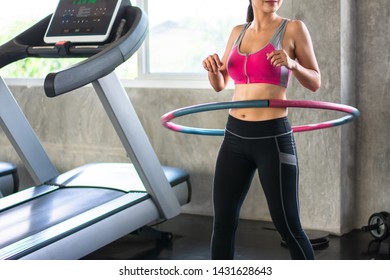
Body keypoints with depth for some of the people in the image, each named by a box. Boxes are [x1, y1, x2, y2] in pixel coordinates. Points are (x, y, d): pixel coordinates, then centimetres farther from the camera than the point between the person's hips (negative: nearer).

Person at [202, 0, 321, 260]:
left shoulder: (293, 29, -2)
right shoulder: (238, 32, 12)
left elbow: (315, 82, 1)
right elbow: (220, 84, 17)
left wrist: (292, 64, -18)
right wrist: (212, 66, -4)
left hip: (273, 139, -5)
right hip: (235, 137, 5)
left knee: (288, 227, 0)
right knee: (223, 222, 7)